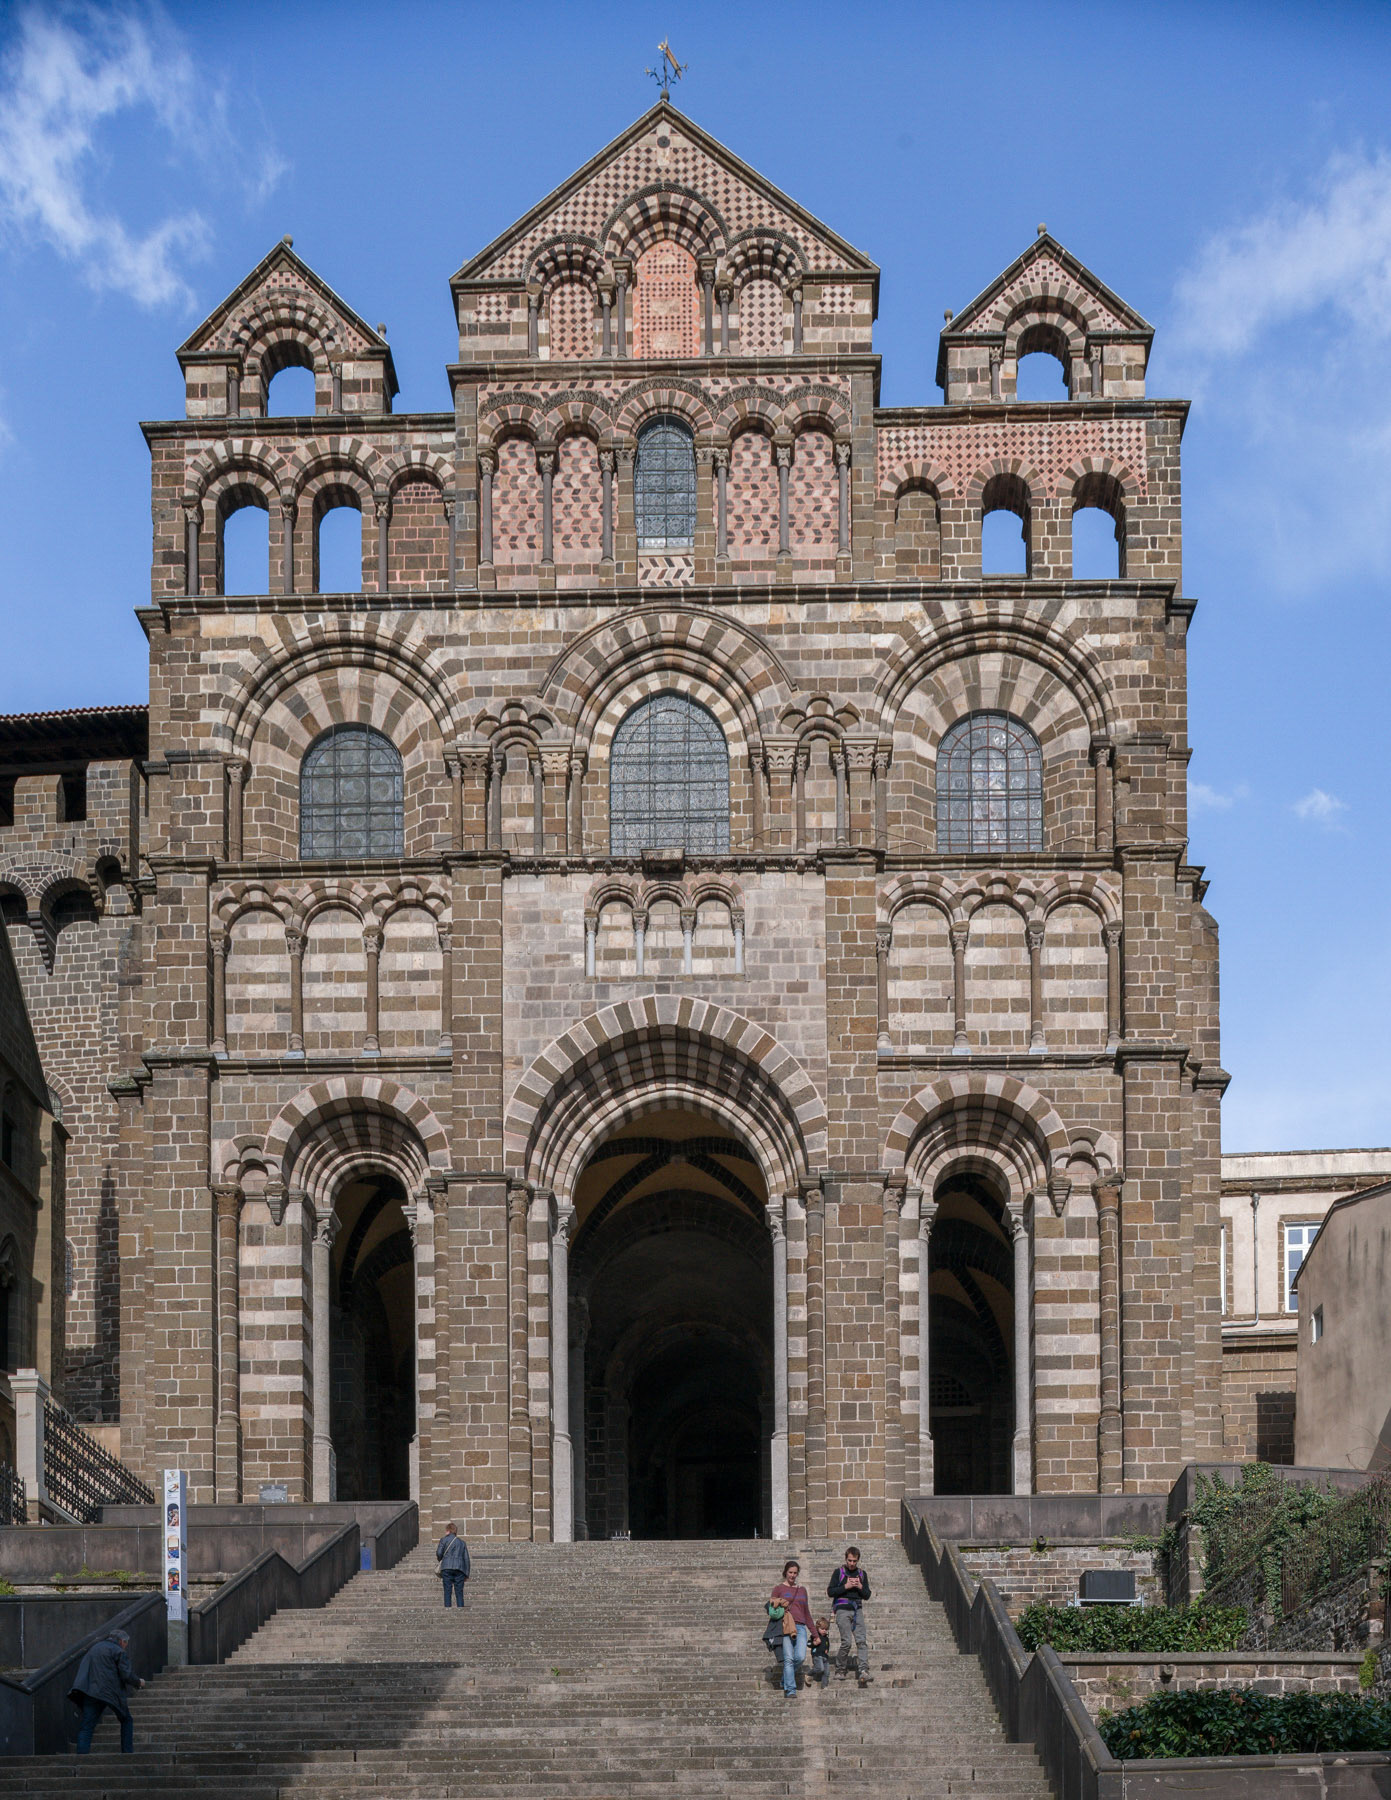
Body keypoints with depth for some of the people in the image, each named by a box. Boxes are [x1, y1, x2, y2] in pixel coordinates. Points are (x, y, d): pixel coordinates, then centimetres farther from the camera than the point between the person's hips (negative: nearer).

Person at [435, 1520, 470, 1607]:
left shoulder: (444, 1540, 7)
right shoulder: (462, 1542, 17)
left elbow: (439, 1553, -5)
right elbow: (466, 1558, 13)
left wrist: (439, 1559, 18)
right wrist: (466, 1574, 15)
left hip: (447, 1567, -2)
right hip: (460, 1568, 2)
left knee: (447, 1591, -2)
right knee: (459, 1592, 2)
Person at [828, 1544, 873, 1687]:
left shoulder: (862, 1574, 15)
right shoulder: (839, 1572, 4)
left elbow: (867, 1595, 14)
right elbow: (830, 1591, -4)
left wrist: (860, 1587, -5)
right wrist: (846, 1586, -13)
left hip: (857, 1610, 3)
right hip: (842, 1609, -3)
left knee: (861, 1640, -11)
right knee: (846, 1642, -10)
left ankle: (864, 1671, -20)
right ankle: (840, 1669, 7)